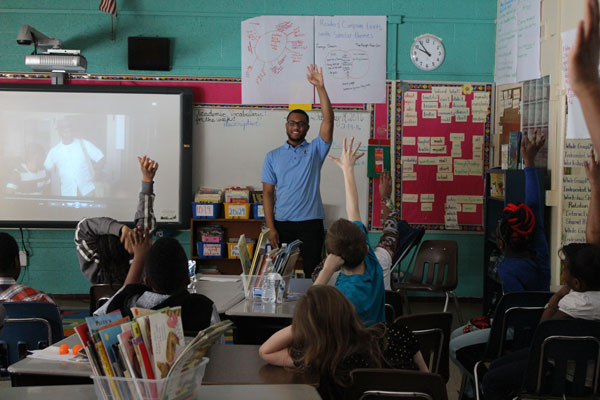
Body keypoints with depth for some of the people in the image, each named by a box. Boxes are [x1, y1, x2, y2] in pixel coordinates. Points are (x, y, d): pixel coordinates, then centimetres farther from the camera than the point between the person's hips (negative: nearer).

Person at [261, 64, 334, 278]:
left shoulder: (315, 150, 7)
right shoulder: (273, 156, 10)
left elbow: (328, 120, -7)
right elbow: (268, 192, 6)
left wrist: (320, 87, -16)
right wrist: (271, 227, -4)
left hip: (310, 222, -1)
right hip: (282, 223, 1)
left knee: (313, 274, 0)